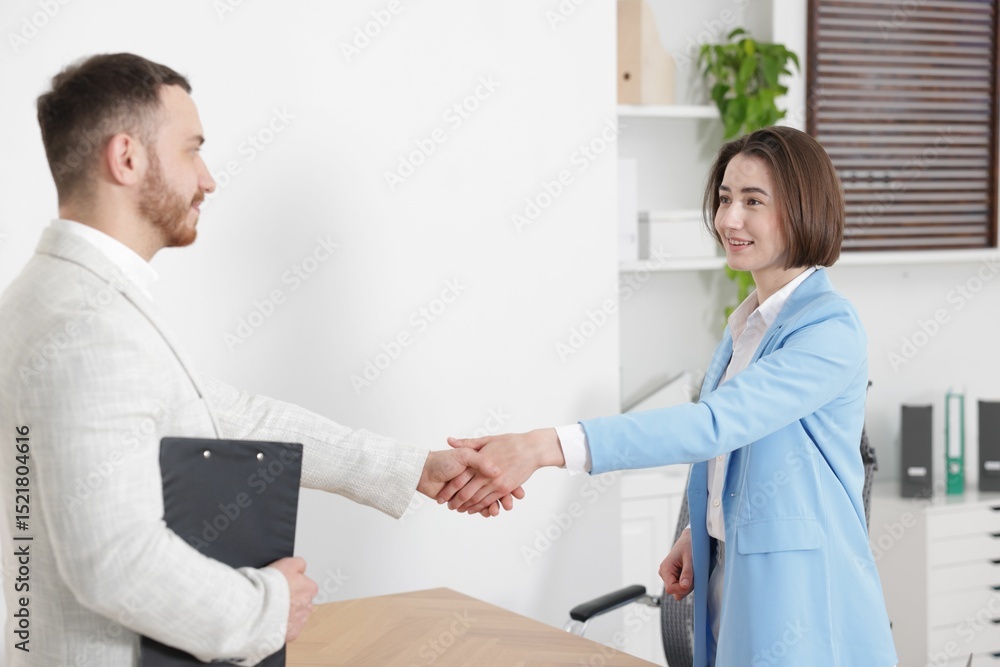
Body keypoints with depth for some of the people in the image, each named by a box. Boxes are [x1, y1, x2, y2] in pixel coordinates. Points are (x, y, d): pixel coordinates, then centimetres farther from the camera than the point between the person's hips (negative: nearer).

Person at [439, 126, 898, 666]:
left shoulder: (830, 329, -18)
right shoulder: (746, 322, 10)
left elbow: (716, 424, -31)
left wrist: (547, 447, -38)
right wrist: (696, 537, 3)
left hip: (803, 603, -7)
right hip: (730, 584, 8)